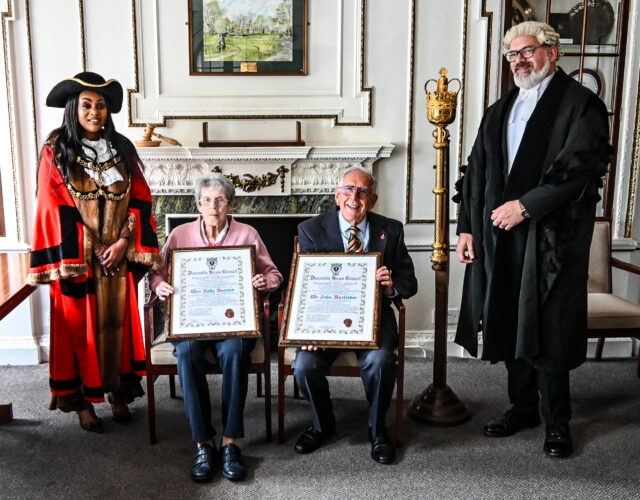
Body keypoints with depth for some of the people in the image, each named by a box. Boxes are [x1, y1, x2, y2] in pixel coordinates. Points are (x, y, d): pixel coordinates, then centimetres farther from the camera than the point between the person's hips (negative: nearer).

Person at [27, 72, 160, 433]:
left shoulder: (122, 149, 6)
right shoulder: (56, 151, -3)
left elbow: (140, 199, 3)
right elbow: (55, 208, -7)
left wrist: (123, 242, -9)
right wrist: (90, 252, -12)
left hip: (119, 257, 3)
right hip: (78, 259, -3)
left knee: (118, 324, 9)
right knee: (80, 328, 4)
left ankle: (119, 394, 24)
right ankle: (83, 402, 18)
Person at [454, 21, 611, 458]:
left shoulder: (580, 104, -2)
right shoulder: (500, 111, 18)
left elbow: (582, 168, -13)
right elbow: (477, 172, 16)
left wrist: (526, 205, -16)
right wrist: (468, 226, 9)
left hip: (551, 238, -6)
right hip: (501, 235, 6)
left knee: (547, 330, 0)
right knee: (510, 326, 12)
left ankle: (557, 422, 17)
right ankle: (523, 408, 28)